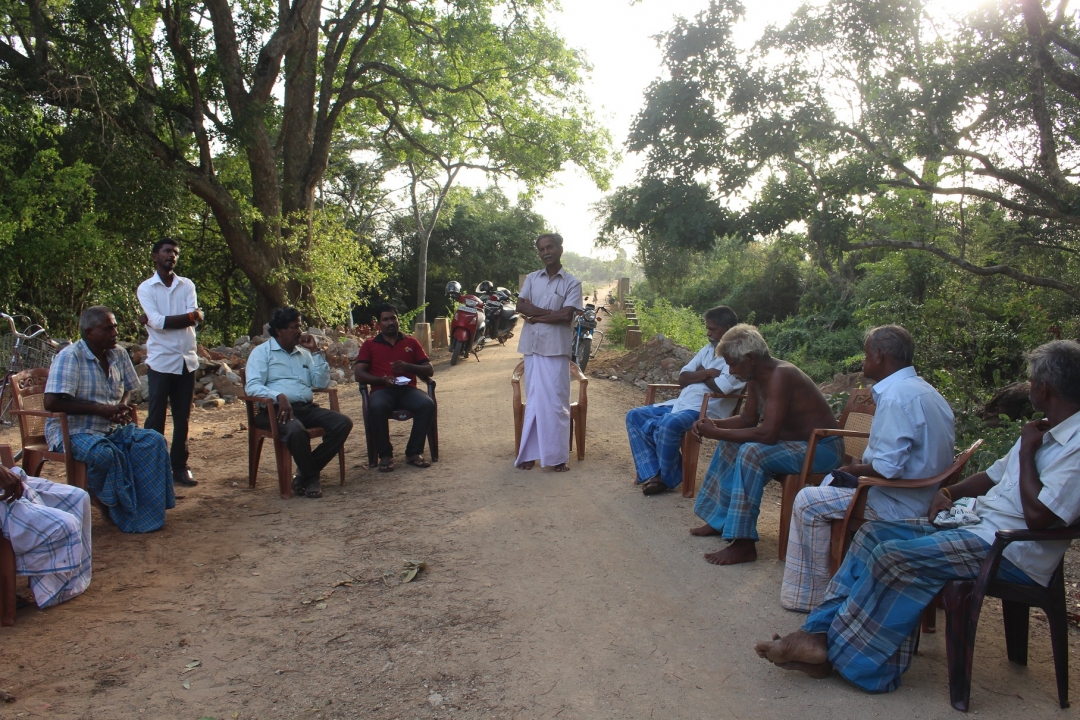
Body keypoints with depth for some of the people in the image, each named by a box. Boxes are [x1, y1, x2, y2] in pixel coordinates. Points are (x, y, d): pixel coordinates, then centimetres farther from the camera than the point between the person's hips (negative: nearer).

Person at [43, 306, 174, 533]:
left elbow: (127, 389, 22)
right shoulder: (70, 357, -14)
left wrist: (122, 408, -3)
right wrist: (101, 409, -23)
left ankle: (147, 509, -13)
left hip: (112, 429, 7)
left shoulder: (118, 355, 5)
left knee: (154, 441, -16)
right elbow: (51, 403, -23)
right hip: (74, 431, -6)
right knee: (105, 454, -35)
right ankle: (120, 511, -13)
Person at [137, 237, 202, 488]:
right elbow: (159, 322, -13)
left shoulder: (187, 285, 9)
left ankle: (180, 466, 16)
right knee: (156, 418, 1)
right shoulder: (146, 288, 1)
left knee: (182, 418, 8)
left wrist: (153, 319, -11)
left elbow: (195, 319, -6)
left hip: (187, 360, 3)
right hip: (161, 361, -3)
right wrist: (190, 316, -9)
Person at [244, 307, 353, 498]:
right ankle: (311, 477, -15)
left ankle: (305, 473, -13)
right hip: (277, 409, -6)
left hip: (307, 408, 6)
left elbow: (322, 383, 14)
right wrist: (279, 396, -26)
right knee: (296, 430, -39)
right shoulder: (262, 352, 7)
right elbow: (251, 386, -8)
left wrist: (316, 352, 7)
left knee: (343, 423, -18)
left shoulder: (304, 353, 22)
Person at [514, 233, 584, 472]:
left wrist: (536, 316, -6)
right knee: (534, 401, 7)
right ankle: (529, 454, 12)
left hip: (556, 348, -3)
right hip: (531, 346, 3)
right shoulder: (532, 278, 11)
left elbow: (566, 316, -11)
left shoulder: (572, 282, 0)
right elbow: (521, 306, -2)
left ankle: (557, 457, 4)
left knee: (556, 402, -2)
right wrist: (550, 312, -11)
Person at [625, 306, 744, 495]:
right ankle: (652, 474, -6)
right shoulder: (708, 348, 17)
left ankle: (667, 478, -11)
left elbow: (720, 387, -21)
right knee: (634, 416, 1)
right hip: (681, 404, 9)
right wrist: (707, 373, -9)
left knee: (668, 425, -36)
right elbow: (683, 377, 11)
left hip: (707, 410, -9)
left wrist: (700, 373, -1)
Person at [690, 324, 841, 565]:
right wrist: (714, 424, -7)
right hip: (794, 441, 10)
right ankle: (720, 520, 18)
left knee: (752, 452, -30)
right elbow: (748, 419, 11)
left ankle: (744, 544, -25)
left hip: (822, 449, -10)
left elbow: (767, 433, -33)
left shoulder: (780, 375, -27)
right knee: (731, 445, 10)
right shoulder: (756, 377, 2)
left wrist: (716, 433, -27)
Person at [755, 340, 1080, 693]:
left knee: (894, 558, -25)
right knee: (874, 534, -1)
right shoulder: (1046, 432, 15)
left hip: (1010, 549, -10)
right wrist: (950, 491, 6)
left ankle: (834, 646, -11)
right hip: (977, 522, 10)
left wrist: (1027, 450, -14)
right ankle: (823, 631, -8)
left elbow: (1038, 517, -25)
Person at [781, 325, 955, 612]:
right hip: (925, 497, 11)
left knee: (807, 502, -6)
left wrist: (855, 469, -9)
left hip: (900, 505, -11)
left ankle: (810, 595, 6)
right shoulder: (922, 389, 10)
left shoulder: (896, 396, -23)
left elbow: (888, 468, -28)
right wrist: (863, 465, 12)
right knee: (833, 481, 26)